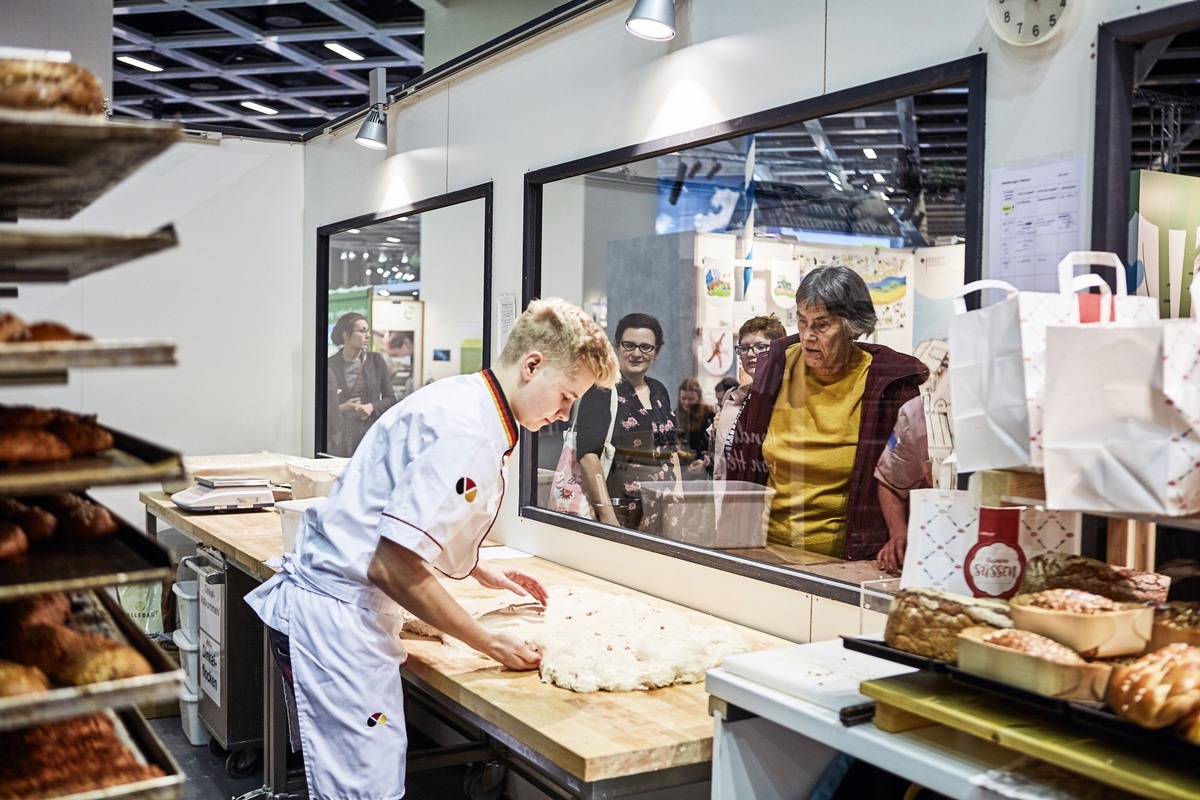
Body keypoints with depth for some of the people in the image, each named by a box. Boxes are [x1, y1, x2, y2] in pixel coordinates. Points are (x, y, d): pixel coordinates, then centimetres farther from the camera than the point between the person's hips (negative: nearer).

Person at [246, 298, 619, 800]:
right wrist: (488, 642, -15)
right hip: (336, 620, -10)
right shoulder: (463, 429, -21)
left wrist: (478, 568, 19)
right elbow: (394, 565, -25)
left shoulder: (462, 403, 10)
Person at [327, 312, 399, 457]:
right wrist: (341, 408, -11)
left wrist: (372, 407, -6)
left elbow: (391, 398, 11)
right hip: (340, 437, -1)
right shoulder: (331, 366, 0)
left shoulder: (376, 361, 7)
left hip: (370, 433, 2)